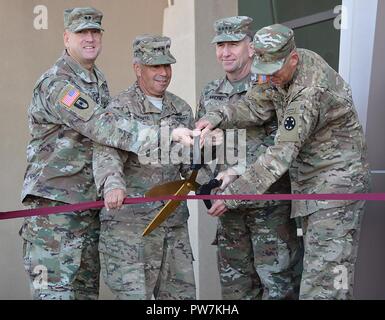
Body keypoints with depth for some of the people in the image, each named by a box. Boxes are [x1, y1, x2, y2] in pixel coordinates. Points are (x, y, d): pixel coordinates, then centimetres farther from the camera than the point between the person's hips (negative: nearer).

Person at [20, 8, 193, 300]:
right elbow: (101, 126, -26)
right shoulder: (55, 83, -14)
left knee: (87, 287, 13)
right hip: (54, 200, -8)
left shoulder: (99, 80, 14)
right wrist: (163, 134, -33)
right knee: (55, 288, -7)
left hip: (90, 200, 8)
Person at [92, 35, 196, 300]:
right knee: (134, 292, -3)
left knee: (182, 292, 12)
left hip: (174, 219, 6)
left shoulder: (182, 109, 13)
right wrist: (113, 184, -42)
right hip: (130, 221, -6)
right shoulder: (121, 108, -6)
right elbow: (106, 152, -23)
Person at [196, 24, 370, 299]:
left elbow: (282, 153, -29)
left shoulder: (310, 91, -26)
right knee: (317, 263, 15)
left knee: (326, 270, -9)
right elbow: (257, 106, -1)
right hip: (310, 183, 9)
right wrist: (218, 117, -20)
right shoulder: (282, 68, 1)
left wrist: (234, 193, -27)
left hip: (336, 182, -9)